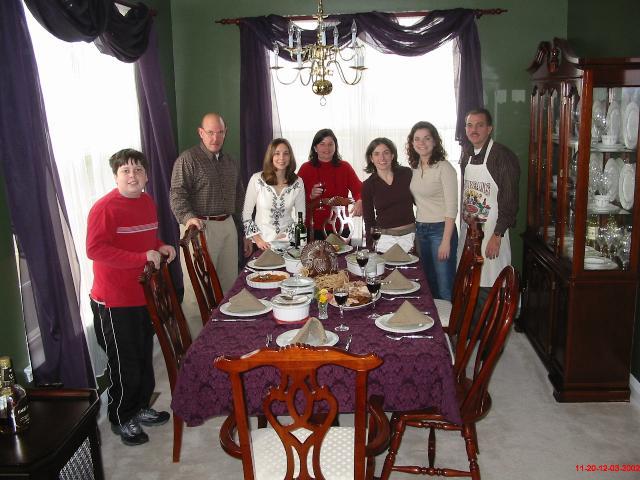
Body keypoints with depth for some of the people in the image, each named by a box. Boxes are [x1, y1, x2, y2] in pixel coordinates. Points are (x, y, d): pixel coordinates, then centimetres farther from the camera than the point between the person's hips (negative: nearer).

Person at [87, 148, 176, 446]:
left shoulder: (148, 202, 7)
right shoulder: (104, 208, -17)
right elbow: (95, 249, -25)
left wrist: (161, 247, 2)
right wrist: (142, 257, -27)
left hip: (144, 295, 8)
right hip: (114, 301, -7)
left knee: (144, 357, 20)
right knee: (124, 363, 6)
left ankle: (140, 408, 39)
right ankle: (121, 419, 26)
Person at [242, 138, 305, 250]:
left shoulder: (298, 183, -2)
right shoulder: (257, 179, -8)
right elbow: (246, 214, -2)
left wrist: (286, 236, -8)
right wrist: (258, 240, -8)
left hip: (288, 242, 2)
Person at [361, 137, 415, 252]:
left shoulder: (406, 174, 0)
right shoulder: (368, 185, -1)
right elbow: (369, 220, 3)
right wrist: (370, 247, 0)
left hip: (410, 236, 1)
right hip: (385, 239, -1)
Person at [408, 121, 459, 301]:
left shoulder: (444, 168, -12)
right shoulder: (415, 168, 8)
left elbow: (451, 207, -15)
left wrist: (446, 241, -19)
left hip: (440, 230, -7)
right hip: (420, 230, 7)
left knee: (444, 287, -3)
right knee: (429, 282, 17)